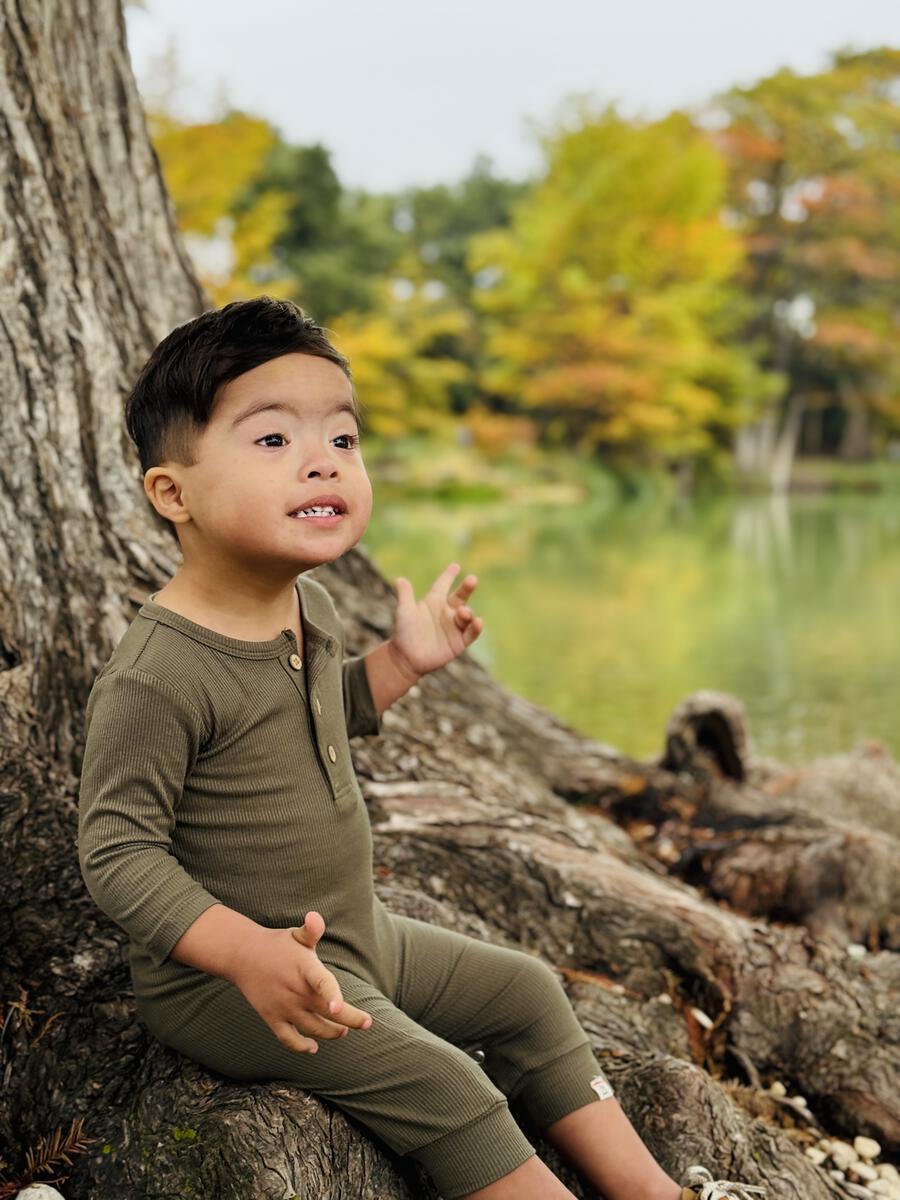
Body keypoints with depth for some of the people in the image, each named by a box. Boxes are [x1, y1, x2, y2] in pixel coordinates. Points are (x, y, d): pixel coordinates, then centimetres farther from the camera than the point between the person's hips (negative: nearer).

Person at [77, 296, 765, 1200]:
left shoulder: (307, 608, 1)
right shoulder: (156, 676, -27)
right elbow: (117, 851, -25)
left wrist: (402, 661, 9)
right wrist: (248, 951, -35)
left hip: (353, 938, 9)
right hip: (218, 981, -9)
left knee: (524, 993, 13)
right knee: (439, 1083, -21)